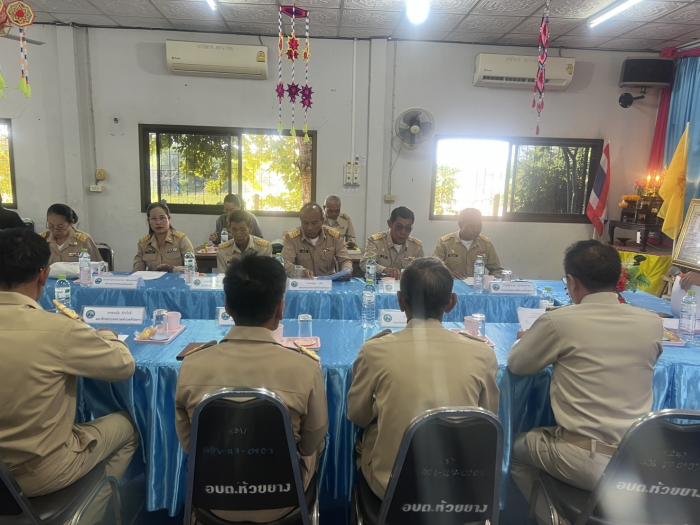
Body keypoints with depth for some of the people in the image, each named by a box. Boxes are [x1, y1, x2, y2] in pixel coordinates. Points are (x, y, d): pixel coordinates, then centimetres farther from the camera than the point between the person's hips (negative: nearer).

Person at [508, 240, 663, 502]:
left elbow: (516, 364, -1)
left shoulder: (558, 321, -17)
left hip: (586, 464, -5)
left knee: (517, 448, 24)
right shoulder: (652, 323, -4)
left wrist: (527, 340, 19)